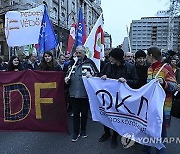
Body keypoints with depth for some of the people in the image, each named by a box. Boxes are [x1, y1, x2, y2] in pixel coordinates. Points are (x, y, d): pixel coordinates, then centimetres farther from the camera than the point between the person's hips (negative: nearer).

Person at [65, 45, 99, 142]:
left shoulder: (89, 63, -2)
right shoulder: (72, 62, 9)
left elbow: (97, 74, 1)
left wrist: (90, 76, -18)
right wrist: (67, 78, -1)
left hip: (85, 93, -2)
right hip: (74, 93, 2)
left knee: (84, 113, 13)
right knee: (75, 113, 10)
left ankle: (83, 130, 31)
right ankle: (76, 132, 22)